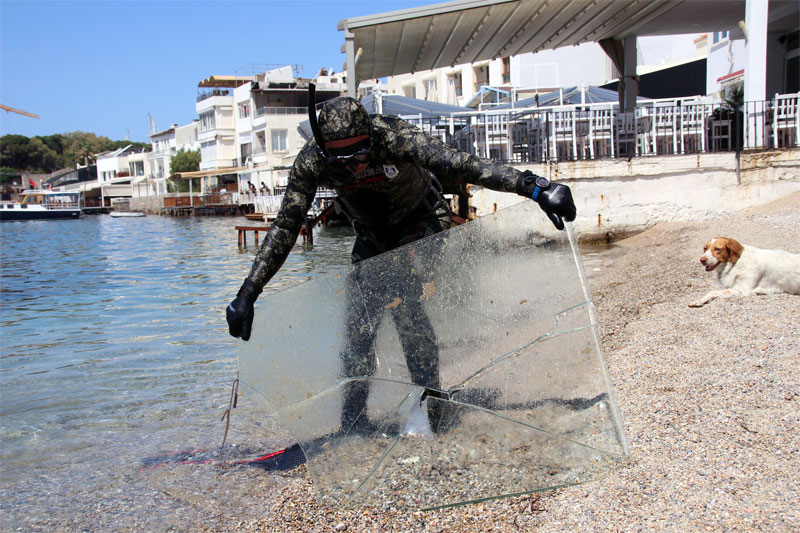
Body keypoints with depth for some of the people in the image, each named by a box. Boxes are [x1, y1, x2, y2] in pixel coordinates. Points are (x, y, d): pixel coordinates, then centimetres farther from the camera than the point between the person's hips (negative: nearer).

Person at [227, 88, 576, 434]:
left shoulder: (391, 137, -36)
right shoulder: (311, 162, -24)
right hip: (372, 234, 4)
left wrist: (535, 187, -50)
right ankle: (353, 418, 7)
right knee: (359, 318, -6)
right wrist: (247, 293, -19)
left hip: (420, 223, -4)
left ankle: (429, 407, -12)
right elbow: (284, 229, -18)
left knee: (403, 302, -24)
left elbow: (462, 165, -42)